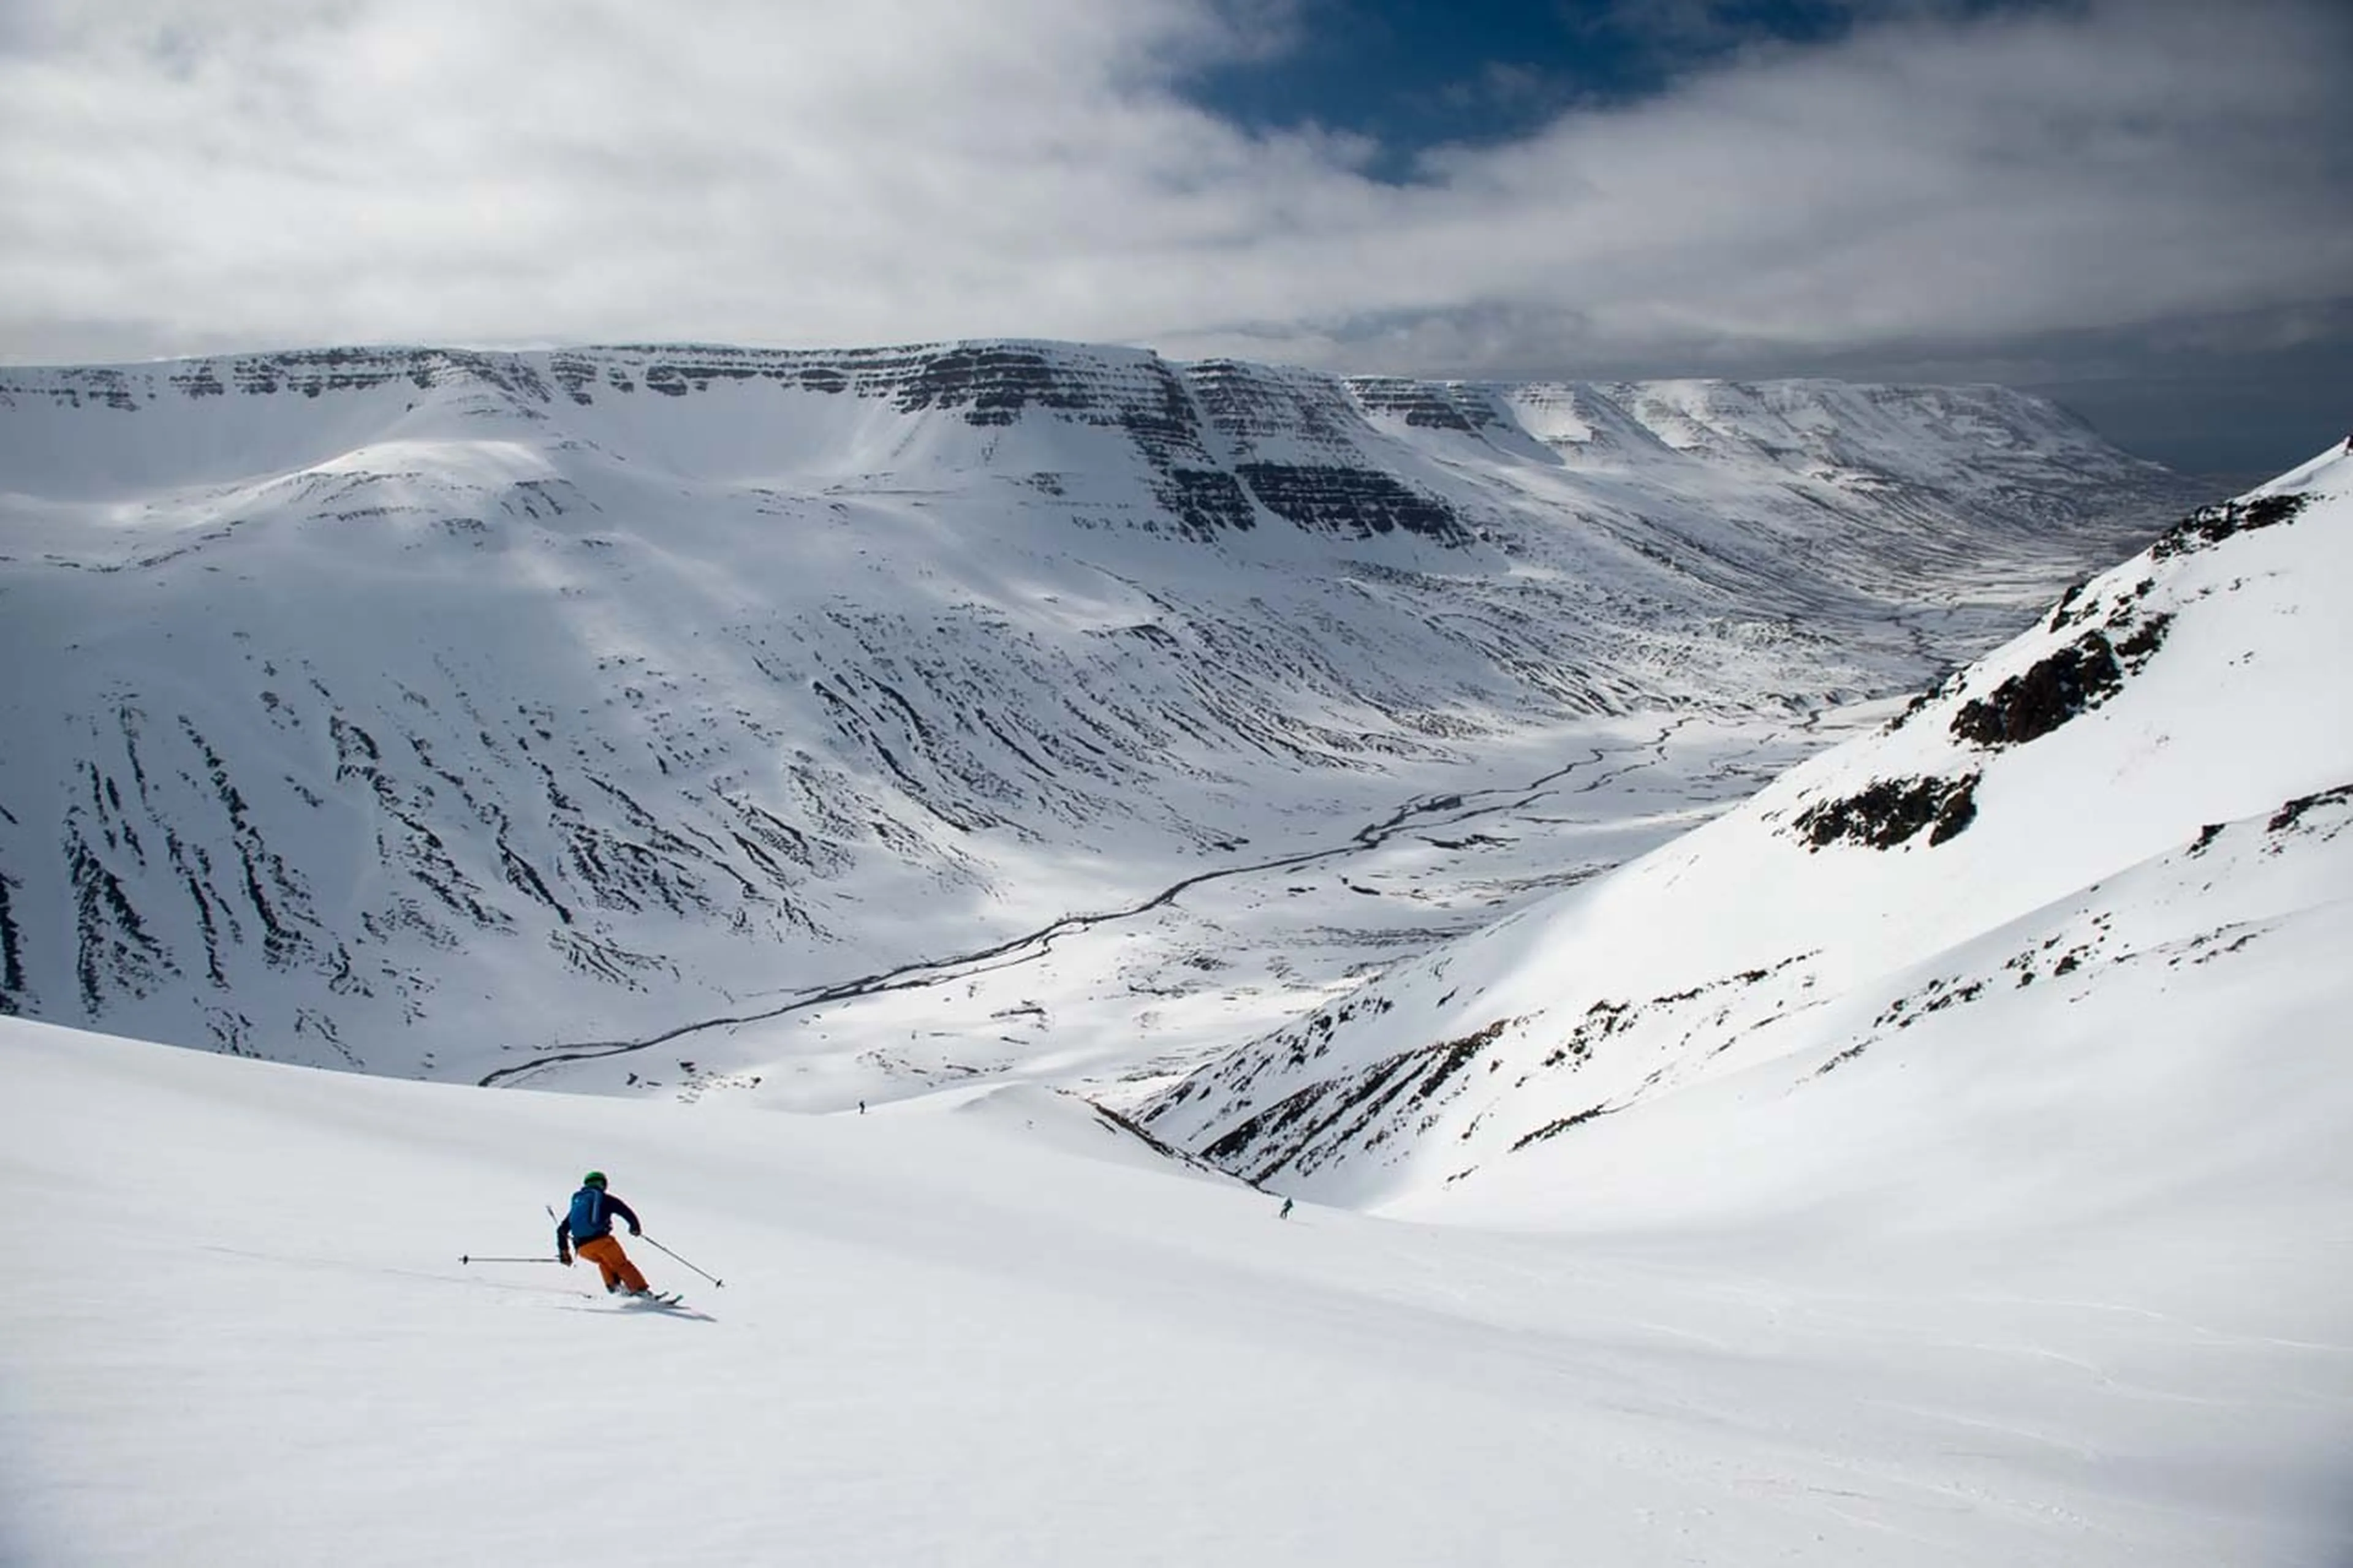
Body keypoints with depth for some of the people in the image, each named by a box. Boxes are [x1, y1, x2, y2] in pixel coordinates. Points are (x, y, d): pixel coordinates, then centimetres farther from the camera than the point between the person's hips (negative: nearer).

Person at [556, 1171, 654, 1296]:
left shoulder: (576, 1202, 27)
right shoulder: (605, 1198, 13)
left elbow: (562, 1229, 25)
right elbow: (625, 1211, 1)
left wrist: (564, 1253, 29)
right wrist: (635, 1227, 18)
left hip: (582, 1249, 4)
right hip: (600, 1240, -4)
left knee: (604, 1261, 31)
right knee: (622, 1265, 4)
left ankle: (614, 1285, 14)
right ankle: (641, 1290, -7)